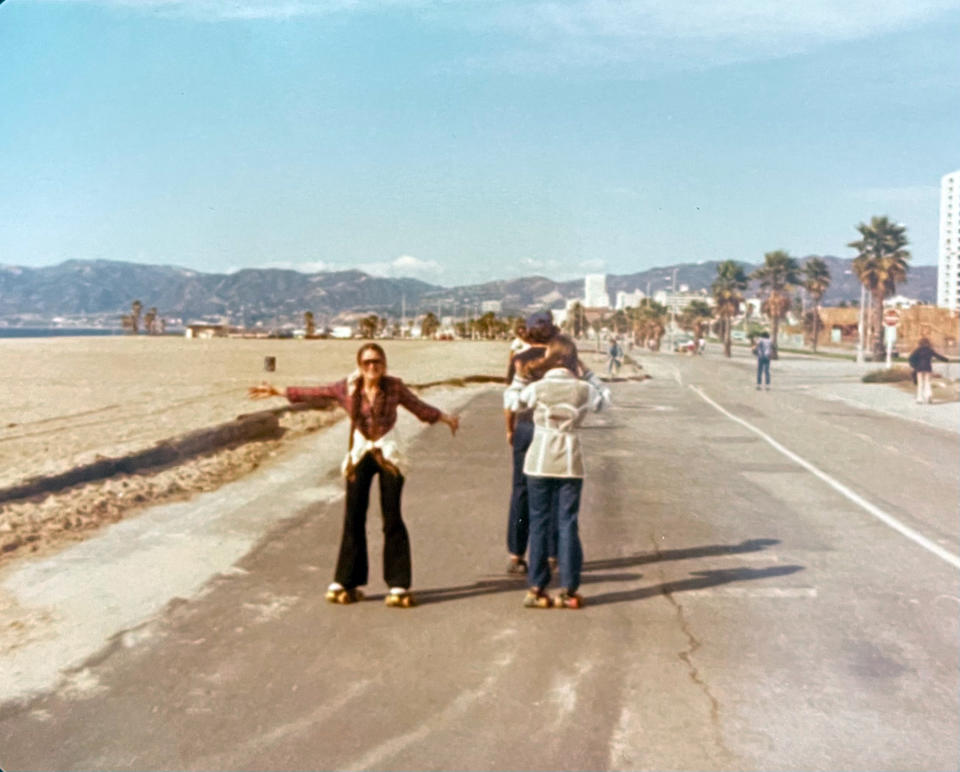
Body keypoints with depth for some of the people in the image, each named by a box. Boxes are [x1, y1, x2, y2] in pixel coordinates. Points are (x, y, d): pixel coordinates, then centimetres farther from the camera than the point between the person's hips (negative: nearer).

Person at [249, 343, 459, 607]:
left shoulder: (394, 387, -6)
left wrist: (445, 417, 6)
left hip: (389, 456, -2)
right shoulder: (348, 388, -4)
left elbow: (419, 406, 7)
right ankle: (346, 583, 11)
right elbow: (313, 393, 3)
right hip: (360, 455, 2)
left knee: (392, 519, -2)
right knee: (353, 519, 1)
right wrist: (277, 392, 5)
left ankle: (398, 586, 5)